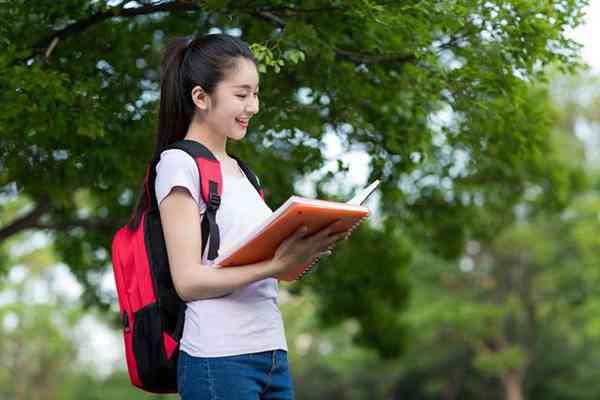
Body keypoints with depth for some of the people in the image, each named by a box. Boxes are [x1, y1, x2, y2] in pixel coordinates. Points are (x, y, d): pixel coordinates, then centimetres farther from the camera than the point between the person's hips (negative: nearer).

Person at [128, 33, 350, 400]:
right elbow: (188, 281, -13)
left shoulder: (238, 170, 18)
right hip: (219, 359, -7)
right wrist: (274, 266, -23)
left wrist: (301, 250, 0)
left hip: (273, 353, 7)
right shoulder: (179, 163, -6)